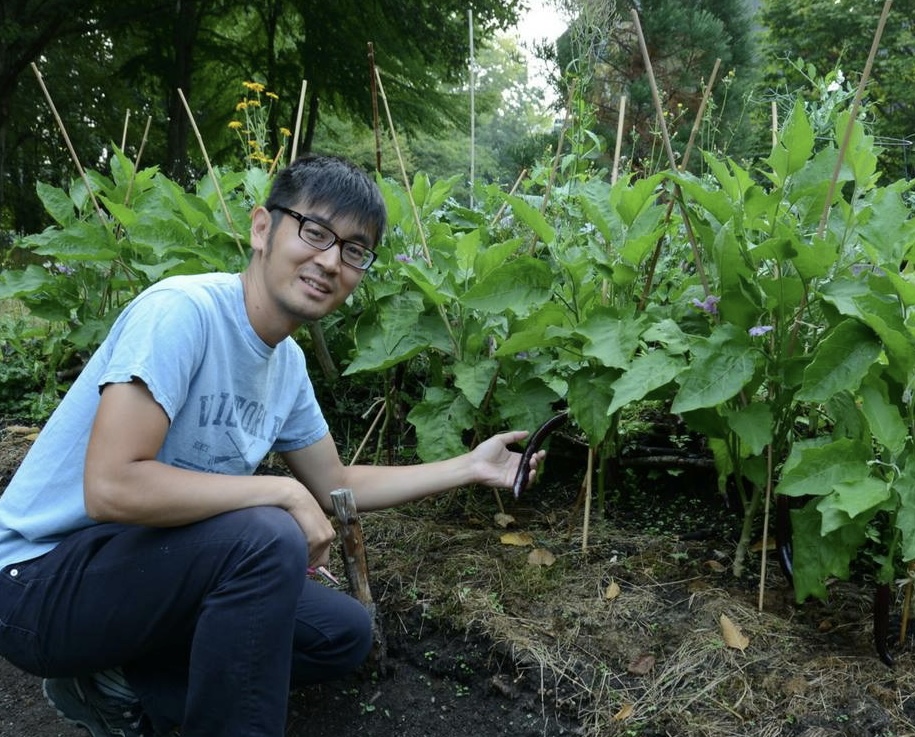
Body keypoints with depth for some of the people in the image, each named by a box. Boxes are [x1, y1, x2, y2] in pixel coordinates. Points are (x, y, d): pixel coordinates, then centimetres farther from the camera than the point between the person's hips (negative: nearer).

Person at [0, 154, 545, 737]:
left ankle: (119, 685, 8)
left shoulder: (288, 362, 2)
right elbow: (111, 487, -32)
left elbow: (335, 487, 11)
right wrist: (284, 492, -24)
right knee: (269, 537, -31)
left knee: (345, 633, 6)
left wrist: (469, 468, 6)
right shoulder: (182, 311, -24)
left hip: (152, 567, 8)